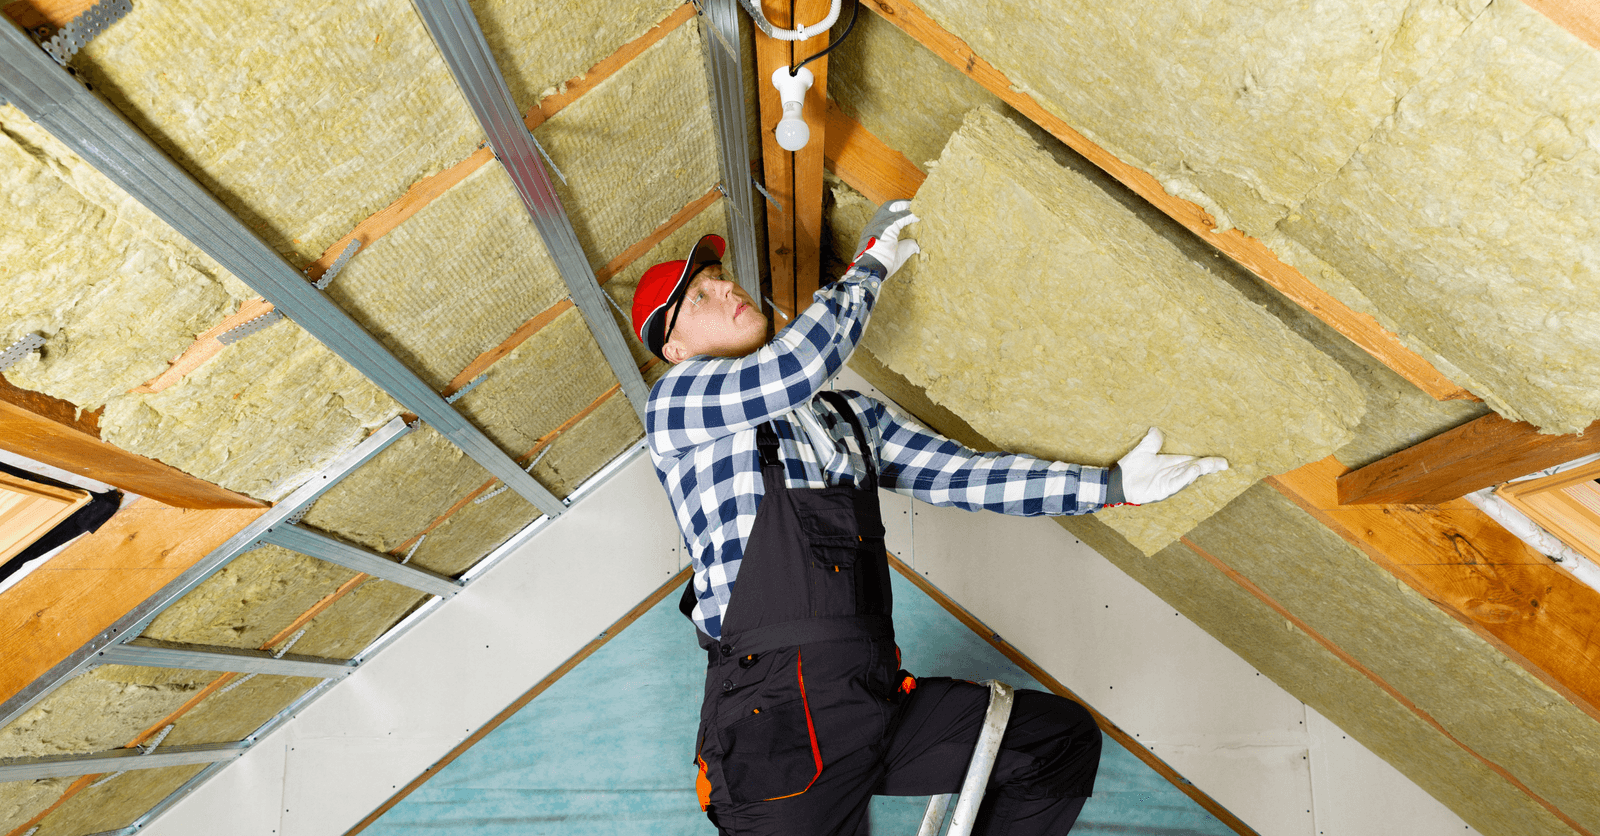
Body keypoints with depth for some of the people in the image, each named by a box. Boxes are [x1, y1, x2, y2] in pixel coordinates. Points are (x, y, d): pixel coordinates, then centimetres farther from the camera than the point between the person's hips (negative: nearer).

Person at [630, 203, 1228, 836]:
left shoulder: (848, 413, 20)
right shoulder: (676, 402, 1)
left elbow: (957, 474, 14)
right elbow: (800, 362, -15)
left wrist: (1112, 486, 8)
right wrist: (871, 263, 2)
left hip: (876, 692, 6)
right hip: (775, 710, -6)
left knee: (1065, 737, 2)